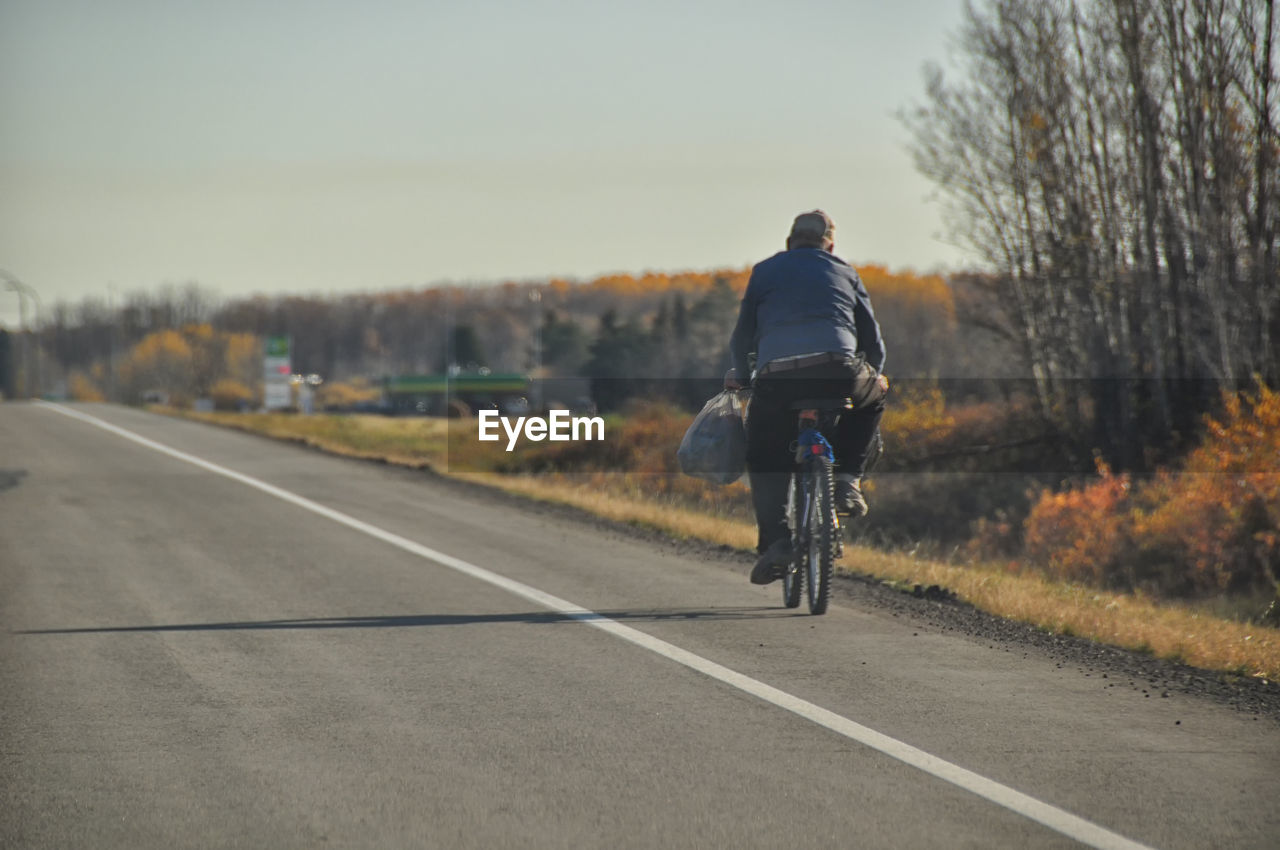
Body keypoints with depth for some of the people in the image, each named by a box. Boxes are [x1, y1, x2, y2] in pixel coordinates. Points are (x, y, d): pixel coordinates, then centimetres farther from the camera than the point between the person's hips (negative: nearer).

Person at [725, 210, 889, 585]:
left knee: (763, 458, 18)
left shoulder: (765, 272, 23)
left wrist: (741, 375, 43)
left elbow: (742, 334, 25)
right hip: (840, 373, 0)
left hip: (776, 379, 0)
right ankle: (846, 479, 18)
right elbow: (871, 333, 28)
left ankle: (774, 540, -2)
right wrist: (877, 375, 47)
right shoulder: (844, 273, 25)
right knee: (872, 398, 32)